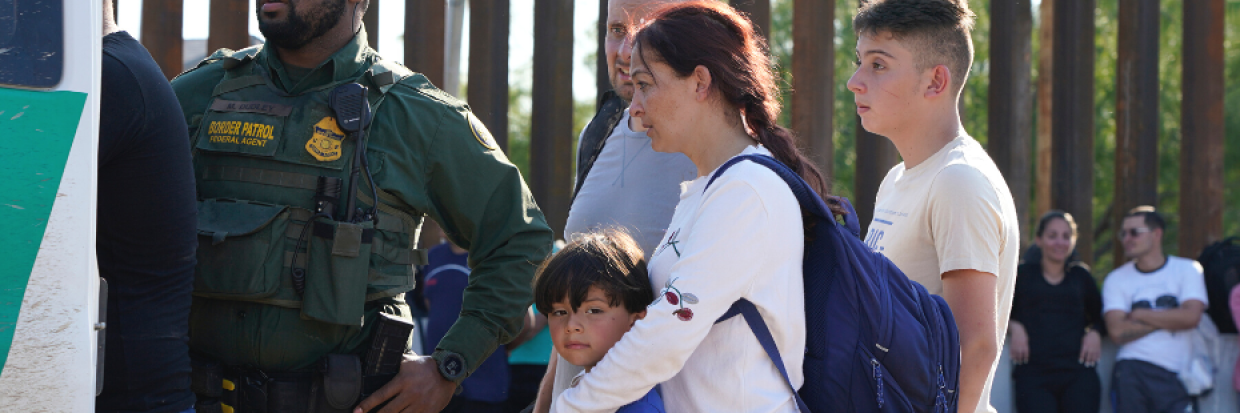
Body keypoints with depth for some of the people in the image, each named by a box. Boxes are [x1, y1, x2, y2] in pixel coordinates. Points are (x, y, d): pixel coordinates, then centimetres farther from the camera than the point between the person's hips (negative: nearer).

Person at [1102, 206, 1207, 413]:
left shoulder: (1188, 269, 7)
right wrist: (1169, 319, -6)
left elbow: (1191, 317, -9)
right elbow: (1117, 332, -7)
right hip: (1132, 373, 1)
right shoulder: (1116, 279, 7)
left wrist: (1140, 314, -3)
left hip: (1176, 377, -1)